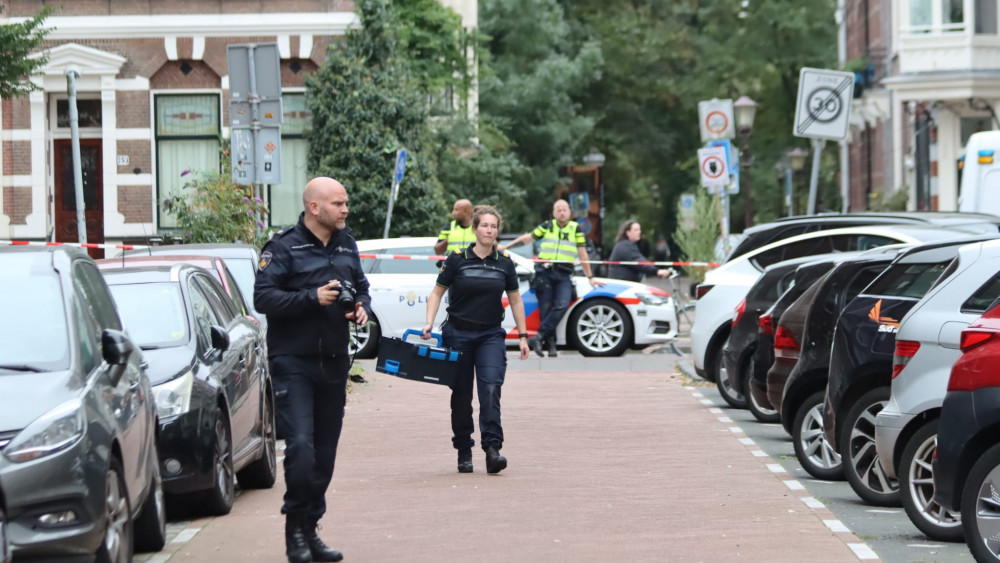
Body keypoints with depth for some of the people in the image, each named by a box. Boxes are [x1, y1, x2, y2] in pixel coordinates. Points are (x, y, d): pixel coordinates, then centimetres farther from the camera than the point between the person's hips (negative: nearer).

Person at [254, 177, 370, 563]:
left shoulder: (346, 245, 13)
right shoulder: (284, 247, -7)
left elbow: (361, 287, 24)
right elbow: (263, 297, -14)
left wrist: (362, 307, 1)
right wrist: (313, 298, -21)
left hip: (333, 364, 6)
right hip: (293, 362, -6)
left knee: (325, 451, 8)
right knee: (301, 446, -15)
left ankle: (309, 530, 18)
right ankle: (296, 526, -1)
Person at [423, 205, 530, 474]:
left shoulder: (504, 262, 4)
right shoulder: (457, 260, -2)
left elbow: (515, 300, 13)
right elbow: (437, 293, 3)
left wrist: (522, 335, 11)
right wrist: (429, 323, -10)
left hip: (491, 336, 1)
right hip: (458, 334, -1)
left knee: (491, 389, -16)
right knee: (462, 395, 5)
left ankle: (492, 448, -21)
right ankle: (464, 452, 16)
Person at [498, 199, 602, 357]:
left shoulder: (576, 229, 12)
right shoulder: (547, 227, 12)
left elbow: (582, 254, 15)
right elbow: (527, 238, 17)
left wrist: (590, 278, 16)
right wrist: (504, 247, 15)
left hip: (564, 275, 0)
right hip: (545, 272, 0)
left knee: (562, 305, -22)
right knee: (546, 309, -7)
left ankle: (539, 336, -24)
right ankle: (550, 344, -2)